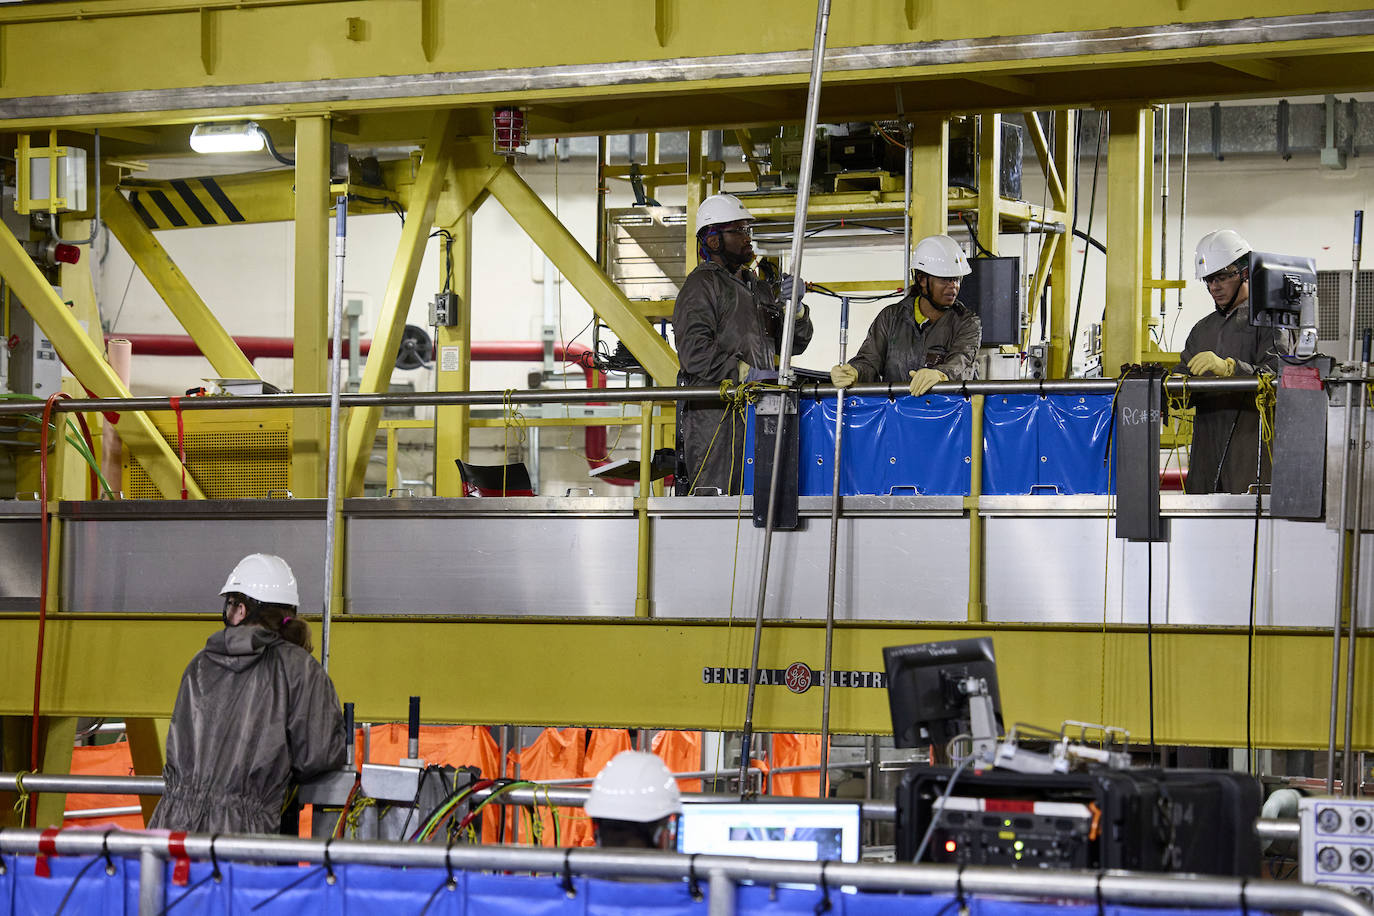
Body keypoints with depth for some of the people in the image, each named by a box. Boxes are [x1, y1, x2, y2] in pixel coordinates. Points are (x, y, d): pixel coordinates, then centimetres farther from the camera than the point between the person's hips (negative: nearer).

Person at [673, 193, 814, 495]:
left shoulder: (760, 288, 24)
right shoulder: (701, 284, -1)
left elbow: (795, 343, 21)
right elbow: (695, 352, -14)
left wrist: (794, 307, 1)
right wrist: (748, 374, -17)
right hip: (714, 412, -7)